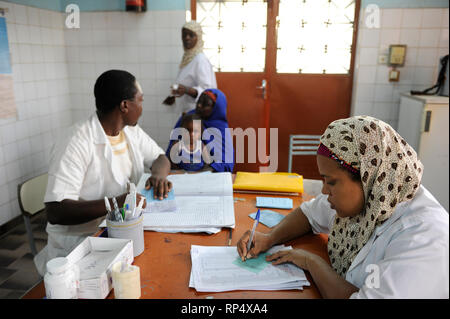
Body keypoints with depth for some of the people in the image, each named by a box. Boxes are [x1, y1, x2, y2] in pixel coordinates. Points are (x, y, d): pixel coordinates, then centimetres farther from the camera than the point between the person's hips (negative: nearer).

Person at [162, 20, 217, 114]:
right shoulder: (186, 58, 12)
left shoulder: (201, 60, -14)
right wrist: (173, 96, 30)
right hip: (187, 112, 8)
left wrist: (186, 90, -35)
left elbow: (206, 90, -21)